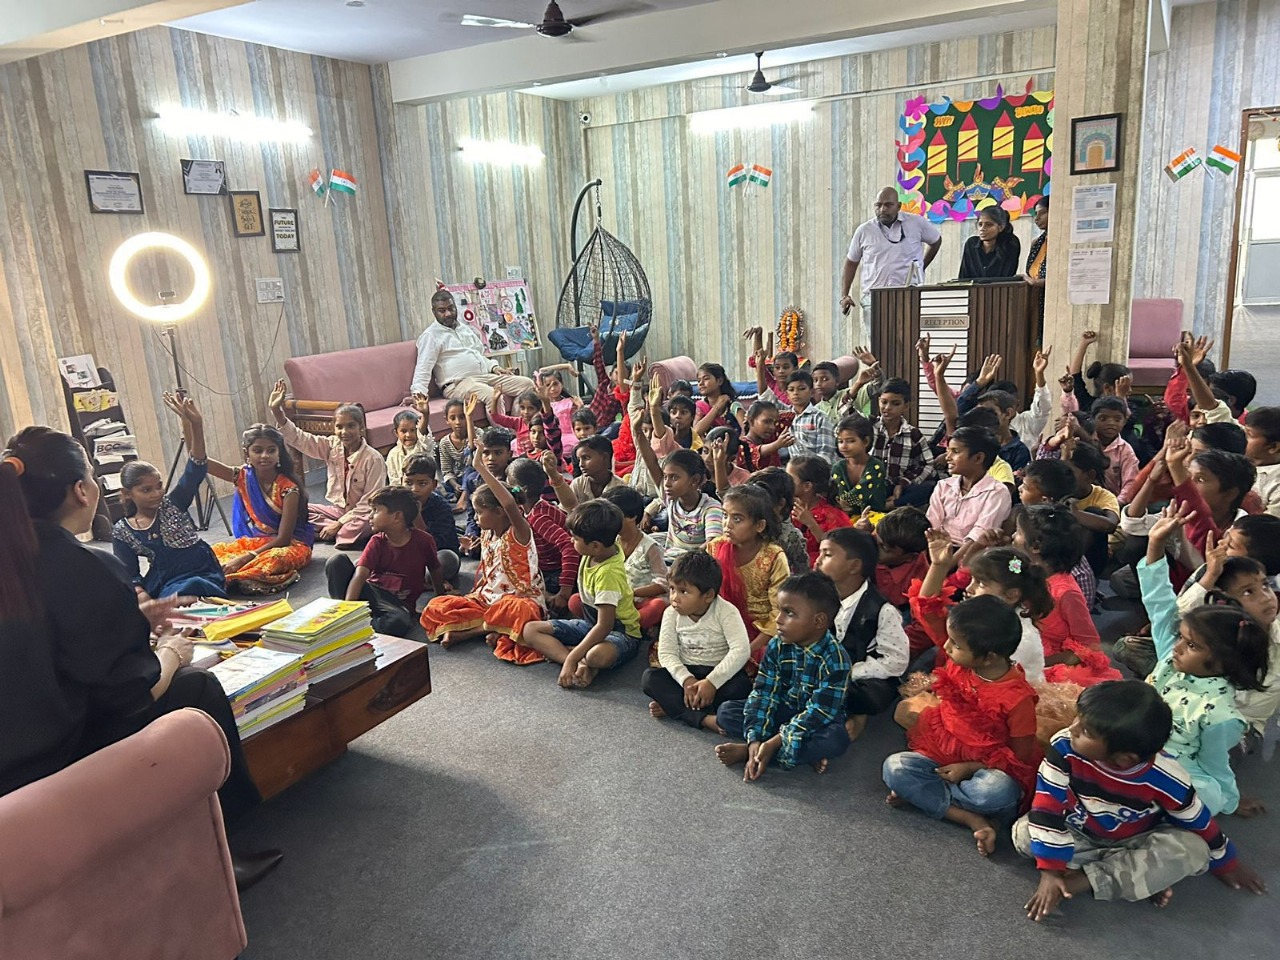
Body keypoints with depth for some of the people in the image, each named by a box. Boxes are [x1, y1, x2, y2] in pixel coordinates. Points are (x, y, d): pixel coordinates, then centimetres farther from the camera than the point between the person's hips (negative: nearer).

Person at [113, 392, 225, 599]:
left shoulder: (173, 504, 3)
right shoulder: (122, 531, 7)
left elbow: (196, 469, -11)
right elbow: (129, 576, 7)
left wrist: (196, 425, -26)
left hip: (204, 576, -3)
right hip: (167, 584, 3)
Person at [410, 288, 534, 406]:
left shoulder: (466, 329, 24)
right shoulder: (430, 335, 1)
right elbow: (423, 367, -9)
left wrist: (494, 367, 11)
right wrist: (418, 392, -24)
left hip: (486, 376, 8)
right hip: (458, 384, -8)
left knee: (526, 383, -9)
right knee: (493, 395, -36)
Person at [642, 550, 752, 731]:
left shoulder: (726, 612, -16)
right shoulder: (672, 614, -6)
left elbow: (741, 651, -25)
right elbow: (667, 653, -10)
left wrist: (712, 682, -31)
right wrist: (686, 680, -27)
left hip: (719, 673, -3)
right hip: (686, 672, 3)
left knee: (741, 686, -34)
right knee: (649, 678, -23)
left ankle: (673, 706, -25)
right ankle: (704, 718, -35)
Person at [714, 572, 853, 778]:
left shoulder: (834, 659, -25)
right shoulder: (777, 647, -11)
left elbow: (819, 713, -28)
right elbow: (762, 694, -14)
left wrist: (774, 743, -33)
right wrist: (755, 740, -29)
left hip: (819, 722, -4)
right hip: (784, 712, 5)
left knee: (835, 740, -38)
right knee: (725, 711, -13)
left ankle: (748, 752, -27)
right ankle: (807, 752, -20)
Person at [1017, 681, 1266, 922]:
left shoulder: (1165, 778, -29)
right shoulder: (1064, 748, -32)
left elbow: (1198, 822, -10)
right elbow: (1047, 809, -27)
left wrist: (1226, 864, 5)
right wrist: (1049, 872, -28)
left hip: (1135, 841, 0)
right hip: (1080, 834, 1)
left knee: (1193, 851, -28)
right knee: (1023, 832, -26)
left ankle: (1083, 880, -23)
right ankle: (1146, 876, -18)